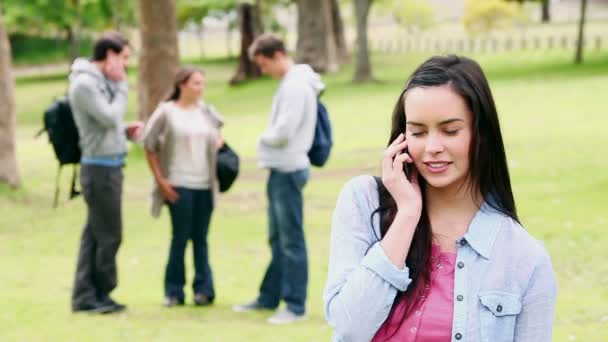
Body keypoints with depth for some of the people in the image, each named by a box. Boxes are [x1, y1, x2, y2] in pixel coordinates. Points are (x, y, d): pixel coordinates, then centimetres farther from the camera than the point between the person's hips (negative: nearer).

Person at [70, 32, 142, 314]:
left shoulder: (101, 81, 14)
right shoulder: (84, 84, -16)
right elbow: (109, 117, -22)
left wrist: (125, 131, 3)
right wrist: (122, 87, -11)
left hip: (108, 166, 10)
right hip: (100, 167, -10)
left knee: (95, 234, 10)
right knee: (109, 235, -2)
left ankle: (86, 295, 14)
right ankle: (100, 293, 10)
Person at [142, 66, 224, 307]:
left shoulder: (207, 112, 9)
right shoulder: (166, 112, -3)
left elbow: (217, 138, 28)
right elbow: (149, 147, -1)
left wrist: (217, 144, 5)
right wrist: (161, 181, -6)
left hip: (205, 185, 3)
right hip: (179, 185, -3)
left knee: (201, 238, 6)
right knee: (180, 237, -2)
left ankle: (204, 289, 12)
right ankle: (174, 291, 8)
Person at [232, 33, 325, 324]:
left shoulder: (296, 86, -17)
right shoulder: (289, 83, 14)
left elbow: (283, 132, -23)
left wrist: (263, 139, -4)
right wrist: (268, 142, 2)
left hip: (288, 171, -10)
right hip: (280, 170, 10)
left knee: (291, 240, -5)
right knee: (277, 239, 17)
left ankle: (295, 305, -1)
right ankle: (270, 297, 26)